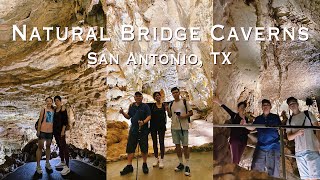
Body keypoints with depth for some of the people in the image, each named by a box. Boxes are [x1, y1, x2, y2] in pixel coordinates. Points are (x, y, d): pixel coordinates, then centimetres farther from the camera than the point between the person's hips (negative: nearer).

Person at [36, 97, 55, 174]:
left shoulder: (53, 110, 7)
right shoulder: (43, 110, -4)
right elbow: (40, 120, -6)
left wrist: (54, 130, 8)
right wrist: (38, 130, -10)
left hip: (50, 131, 5)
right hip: (43, 130, -5)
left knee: (48, 146, 14)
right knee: (40, 147, -2)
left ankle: (47, 163, 25)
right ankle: (38, 166, 1)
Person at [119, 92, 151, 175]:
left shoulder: (145, 106, -2)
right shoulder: (131, 106, 10)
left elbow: (149, 116, -9)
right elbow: (128, 117, 17)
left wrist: (143, 122, -27)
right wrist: (123, 113, -3)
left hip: (143, 130, -3)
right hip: (133, 130, 4)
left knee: (144, 148, 4)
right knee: (130, 148, 3)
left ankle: (144, 164, 21)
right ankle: (129, 166, 10)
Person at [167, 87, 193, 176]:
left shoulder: (185, 102, -2)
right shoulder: (171, 104, 11)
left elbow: (191, 113, 0)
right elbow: (170, 115, 14)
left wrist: (184, 116, -17)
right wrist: (167, 108, -3)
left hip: (183, 127, -4)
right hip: (174, 127, 5)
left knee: (185, 146, -2)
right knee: (177, 145, 10)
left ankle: (187, 166, 4)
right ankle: (181, 163, 22)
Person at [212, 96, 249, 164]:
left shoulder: (246, 119, 10)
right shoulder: (234, 116, -2)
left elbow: (247, 131, 10)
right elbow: (227, 109, -17)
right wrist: (220, 102, -32)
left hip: (243, 141, 5)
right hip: (234, 140, -4)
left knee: (238, 160, 11)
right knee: (235, 160, -10)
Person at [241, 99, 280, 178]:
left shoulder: (275, 117, 10)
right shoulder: (258, 119, 16)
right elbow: (252, 127, 3)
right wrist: (245, 124, -17)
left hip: (273, 147, -2)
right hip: (260, 147, 2)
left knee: (273, 172, -2)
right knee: (256, 171, -2)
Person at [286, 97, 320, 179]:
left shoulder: (307, 114, 10)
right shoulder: (289, 121, 16)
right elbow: (289, 137, 11)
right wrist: (297, 133, -11)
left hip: (312, 149, -3)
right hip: (299, 152, 3)